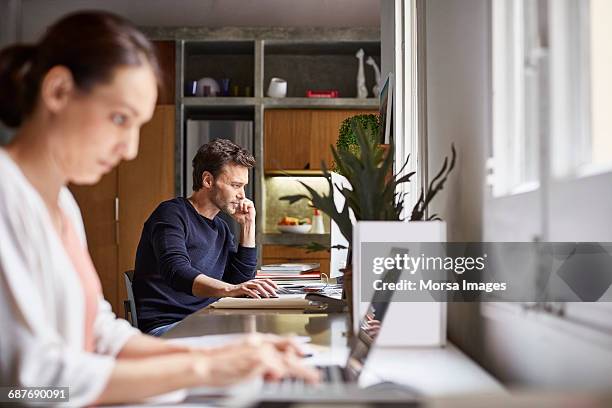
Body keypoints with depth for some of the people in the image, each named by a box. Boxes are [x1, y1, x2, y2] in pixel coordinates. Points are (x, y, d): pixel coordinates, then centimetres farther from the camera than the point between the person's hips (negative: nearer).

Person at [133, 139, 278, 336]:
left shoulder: (221, 228, 19)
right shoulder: (172, 213, -7)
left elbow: (241, 280, 15)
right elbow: (177, 273, -24)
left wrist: (248, 226, 10)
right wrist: (230, 289, -40)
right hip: (165, 325, -8)